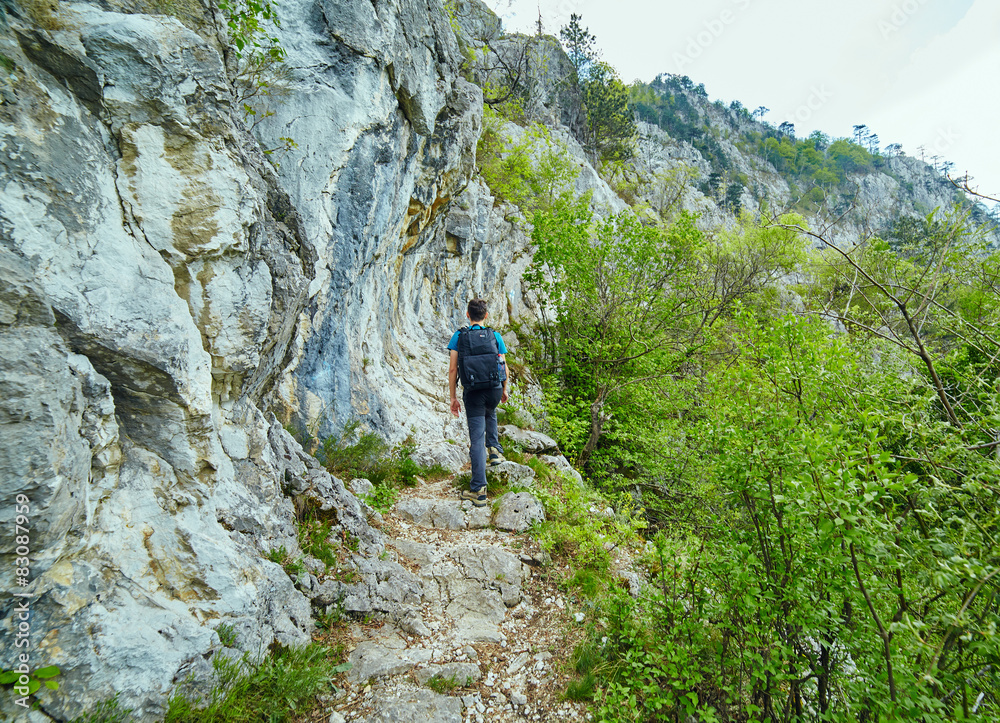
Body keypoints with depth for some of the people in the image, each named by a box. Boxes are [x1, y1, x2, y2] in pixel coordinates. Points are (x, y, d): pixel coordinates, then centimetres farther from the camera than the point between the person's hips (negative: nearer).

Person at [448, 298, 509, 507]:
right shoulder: (495, 336, 2)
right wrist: (505, 390, 20)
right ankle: (494, 448, 25)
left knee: (477, 439, 0)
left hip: (473, 393, -2)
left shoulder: (459, 336, 0)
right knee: (490, 414, 38)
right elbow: (504, 367, 4)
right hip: (494, 390, 2)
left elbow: (452, 369, -4)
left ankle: (478, 490, 0)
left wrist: (453, 397, 3)